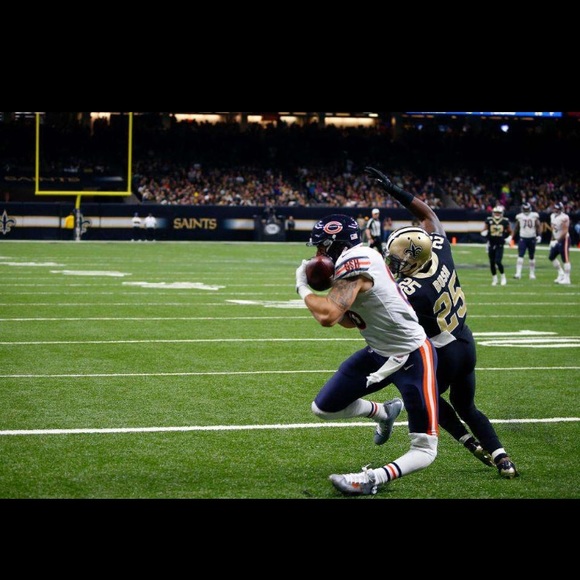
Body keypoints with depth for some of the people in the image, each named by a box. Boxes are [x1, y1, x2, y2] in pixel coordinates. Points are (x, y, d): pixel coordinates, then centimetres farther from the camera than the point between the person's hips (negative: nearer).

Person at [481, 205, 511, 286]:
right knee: (492, 262, 7)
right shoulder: (489, 220, 0)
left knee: (498, 261, -14)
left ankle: (503, 277, 5)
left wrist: (508, 238, -8)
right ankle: (494, 278, 23)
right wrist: (484, 232, -11)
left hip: (500, 245, -2)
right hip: (491, 244, 2)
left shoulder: (505, 221, -2)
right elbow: (485, 230, 11)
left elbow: (509, 231, 10)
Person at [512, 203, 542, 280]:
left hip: (532, 238, 0)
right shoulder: (519, 217, 1)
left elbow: (538, 226, -3)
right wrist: (513, 238, 12)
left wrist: (539, 235, -17)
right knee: (520, 256, -12)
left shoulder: (534, 216, -2)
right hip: (522, 238, 0)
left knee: (531, 257, 10)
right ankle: (518, 273, -17)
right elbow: (516, 228, 10)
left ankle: (532, 273, 20)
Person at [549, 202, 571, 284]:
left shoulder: (564, 218, -19)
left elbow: (565, 232, -21)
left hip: (564, 240, -9)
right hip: (556, 240, 9)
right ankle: (561, 274, 24)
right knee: (551, 257, 12)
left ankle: (567, 278, -2)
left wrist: (557, 241, -22)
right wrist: (552, 240, 15)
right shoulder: (552, 216, 7)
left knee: (565, 259, -7)